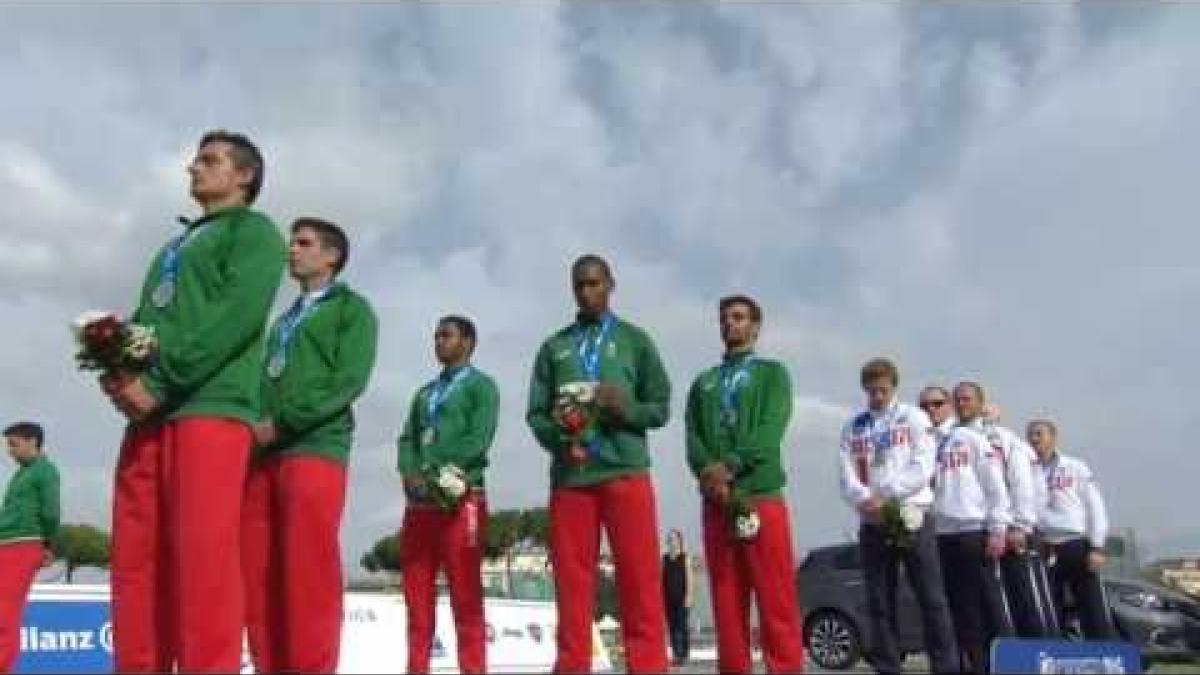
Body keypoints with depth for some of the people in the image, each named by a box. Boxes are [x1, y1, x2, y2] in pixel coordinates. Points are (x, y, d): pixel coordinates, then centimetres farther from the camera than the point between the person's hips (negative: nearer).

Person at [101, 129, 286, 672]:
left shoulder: (254, 230, 7)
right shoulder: (174, 246, 30)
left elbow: (237, 315, -9)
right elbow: (141, 319, 22)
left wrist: (159, 383, -13)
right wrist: (115, 369, -1)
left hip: (211, 407, -7)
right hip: (149, 414, 8)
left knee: (203, 554, -13)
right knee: (136, 557, 4)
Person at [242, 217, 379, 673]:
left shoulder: (352, 308, 8)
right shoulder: (285, 319, 28)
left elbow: (349, 379, -7)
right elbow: (265, 380, 22)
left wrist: (282, 422, -13)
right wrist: (250, 427, 2)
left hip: (315, 450, -6)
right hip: (263, 455, 6)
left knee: (310, 573, -9)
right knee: (258, 574, 3)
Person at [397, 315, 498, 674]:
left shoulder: (481, 385, 5)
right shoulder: (424, 393, 24)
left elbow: (478, 440, -9)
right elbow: (407, 440, 13)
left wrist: (435, 472, -14)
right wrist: (411, 474, -7)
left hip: (460, 500, -6)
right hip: (419, 503, 6)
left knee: (466, 597, -4)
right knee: (417, 596, 6)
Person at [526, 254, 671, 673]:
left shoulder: (634, 340, 12)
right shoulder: (553, 347, 16)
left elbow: (660, 408, 8)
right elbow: (535, 415, 11)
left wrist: (626, 409, -13)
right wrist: (557, 433, -11)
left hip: (626, 473, -1)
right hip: (568, 478, 2)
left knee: (640, 582, -3)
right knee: (572, 582, 3)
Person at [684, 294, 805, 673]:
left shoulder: (772, 373, 11)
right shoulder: (702, 383, 21)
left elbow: (771, 430, -6)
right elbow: (692, 438, 7)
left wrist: (730, 466, -18)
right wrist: (708, 472, -13)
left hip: (762, 497, -3)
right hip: (716, 503, 3)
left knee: (776, 599, -4)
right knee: (726, 602, 4)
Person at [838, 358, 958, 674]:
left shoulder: (914, 418, 7)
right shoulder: (853, 427, 13)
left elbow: (923, 468, -5)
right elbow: (846, 477, 4)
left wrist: (884, 494, -13)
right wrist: (865, 500, -15)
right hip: (872, 523, 2)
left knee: (931, 598, -2)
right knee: (880, 603, 4)